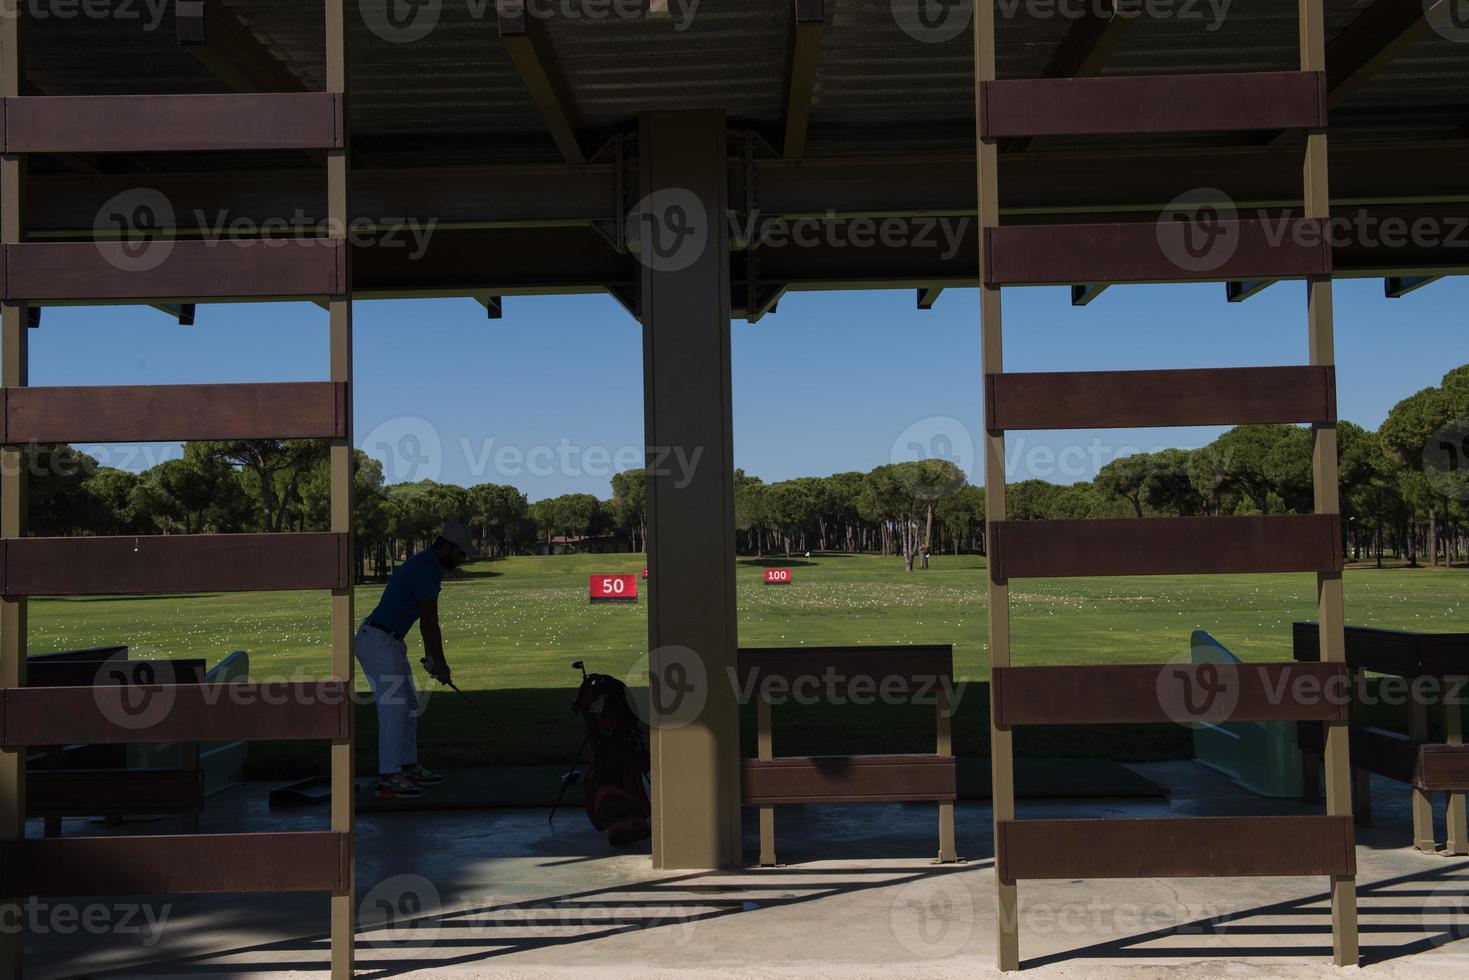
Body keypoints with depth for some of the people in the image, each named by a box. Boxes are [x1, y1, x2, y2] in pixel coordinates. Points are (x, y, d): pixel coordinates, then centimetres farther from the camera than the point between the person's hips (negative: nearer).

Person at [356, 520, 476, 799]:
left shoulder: (427, 566, 14)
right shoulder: (425, 570, -19)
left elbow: (426, 620, 18)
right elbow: (430, 622, -15)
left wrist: (432, 658, 18)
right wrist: (440, 663, -7)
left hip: (389, 643, 11)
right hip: (378, 643, -11)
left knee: (409, 705, 15)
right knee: (393, 708, -12)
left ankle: (409, 768, 22)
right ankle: (389, 780, -12)